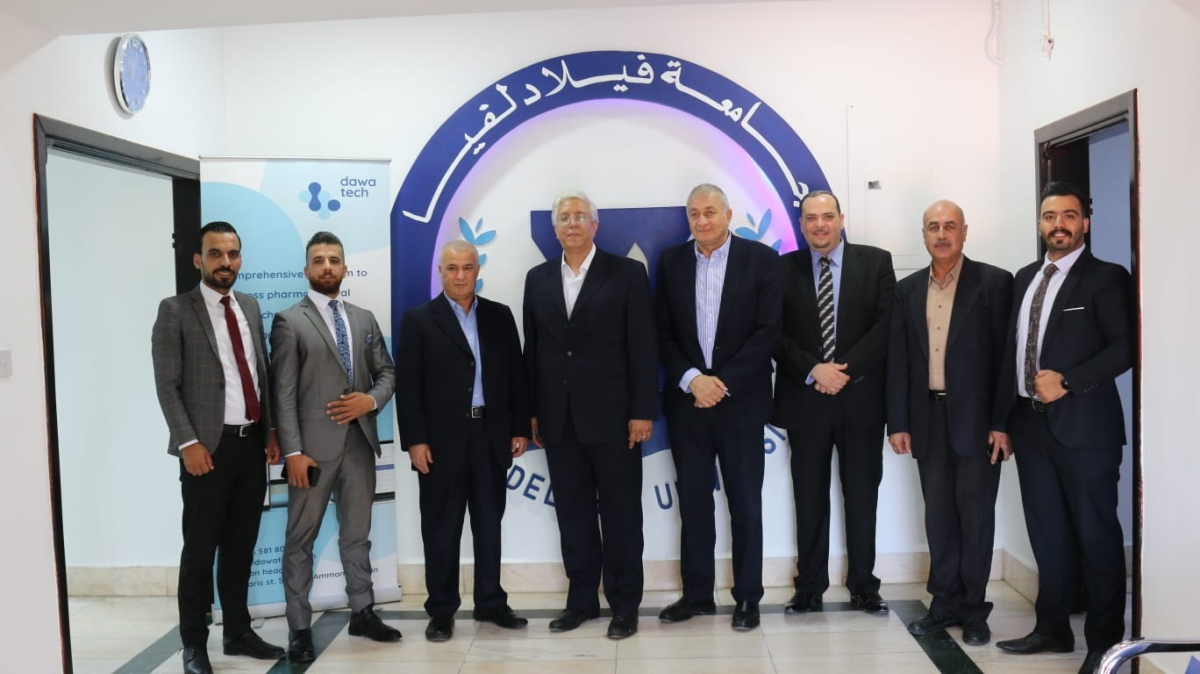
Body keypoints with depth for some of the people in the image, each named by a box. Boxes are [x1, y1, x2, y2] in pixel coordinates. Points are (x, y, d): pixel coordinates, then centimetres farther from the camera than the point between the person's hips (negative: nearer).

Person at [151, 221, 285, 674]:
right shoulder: (176, 311, -4)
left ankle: (238, 633, 26)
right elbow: (166, 385, -8)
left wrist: (272, 430, 8)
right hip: (208, 447, -5)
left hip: (252, 444, 5)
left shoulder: (251, 308, 13)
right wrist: (189, 442, -15)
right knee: (199, 551, 4)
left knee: (241, 547, 13)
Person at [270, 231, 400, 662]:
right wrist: (293, 451, -15)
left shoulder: (364, 318, 13)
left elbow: (387, 373, 14)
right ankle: (300, 629, 12)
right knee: (301, 539, 3)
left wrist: (372, 400, -8)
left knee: (357, 534, 15)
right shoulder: (290, 321, -2)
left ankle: (363, 613, 27)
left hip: (360, 441, 5)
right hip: (314, 445, -5)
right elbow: (283, 394, -8)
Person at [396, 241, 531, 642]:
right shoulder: (418, 320, 0)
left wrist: (520, 428, 4)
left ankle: (491, 602, 25)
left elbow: (515, 374, 9)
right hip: (442, 440, -3)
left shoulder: (500, 316, 9)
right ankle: (441, 611, 18)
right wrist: (415, 440, -11)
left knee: (489, 525, 12)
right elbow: (408, 385, -5)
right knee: (441, 529, 6)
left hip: (492, 436, 3)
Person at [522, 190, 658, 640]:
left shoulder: (627, 274, -2)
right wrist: (532, 411, 7)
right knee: (572, 512, 11)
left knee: (620, 513, 6)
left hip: (612, 415, -4)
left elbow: (643, 347, -5)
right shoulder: (538, 278, 10)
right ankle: (582, 599, 25)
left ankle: (624, 604, 19)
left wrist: (643, 410, -11)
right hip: (559, 418, 4)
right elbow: (532, 348, 10)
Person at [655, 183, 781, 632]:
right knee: (693, 501, 9)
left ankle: (747, 597, 18)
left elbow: (767, 330, -8)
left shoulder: (761, 259, -2)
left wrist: (723, 383, -13)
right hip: (687, 400, 3)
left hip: (740, 401, -2)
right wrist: (691, 379, -11)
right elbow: (663, 332, 4)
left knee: (745, 502, 6)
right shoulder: (671, 262, 6)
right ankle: (697, 594, 21)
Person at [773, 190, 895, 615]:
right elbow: (776, 333, -1)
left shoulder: (875, 262, 3)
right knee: (809, 498, 7)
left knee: (862, 496, 8)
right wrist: (813, 370, -14)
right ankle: (810, 587, 18)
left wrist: (845, 370, -13)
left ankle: (864, 586, 21)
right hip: (805, 400, 1)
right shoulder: (784, 269, 4)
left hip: (861, 398, 0)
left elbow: (886, 324, -5)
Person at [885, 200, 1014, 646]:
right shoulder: (907, 289, 9)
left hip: (976, 418, -3)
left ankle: (973, 608, 18)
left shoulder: (994, 282, -3)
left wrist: (1003, 422, -11)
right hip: (928, 417, 4)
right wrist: (897, 422, 3)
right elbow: (898, 360, 8)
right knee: (938, 514, 10)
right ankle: (945, 603, 22)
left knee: (976, 514, 4)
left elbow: (1006, 355, -6)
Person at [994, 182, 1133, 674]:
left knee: (1097, 535, 3)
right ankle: (1053, 628, 26)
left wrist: (1066, 382, -19)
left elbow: (1124, 346, -14)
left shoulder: (1106, 278, -5)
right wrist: (1004, 416, 10)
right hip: (1031, 424, 6)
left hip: (1083, 425, -6)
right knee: (1047, 534, 13)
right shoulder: (1025, 278, 14)